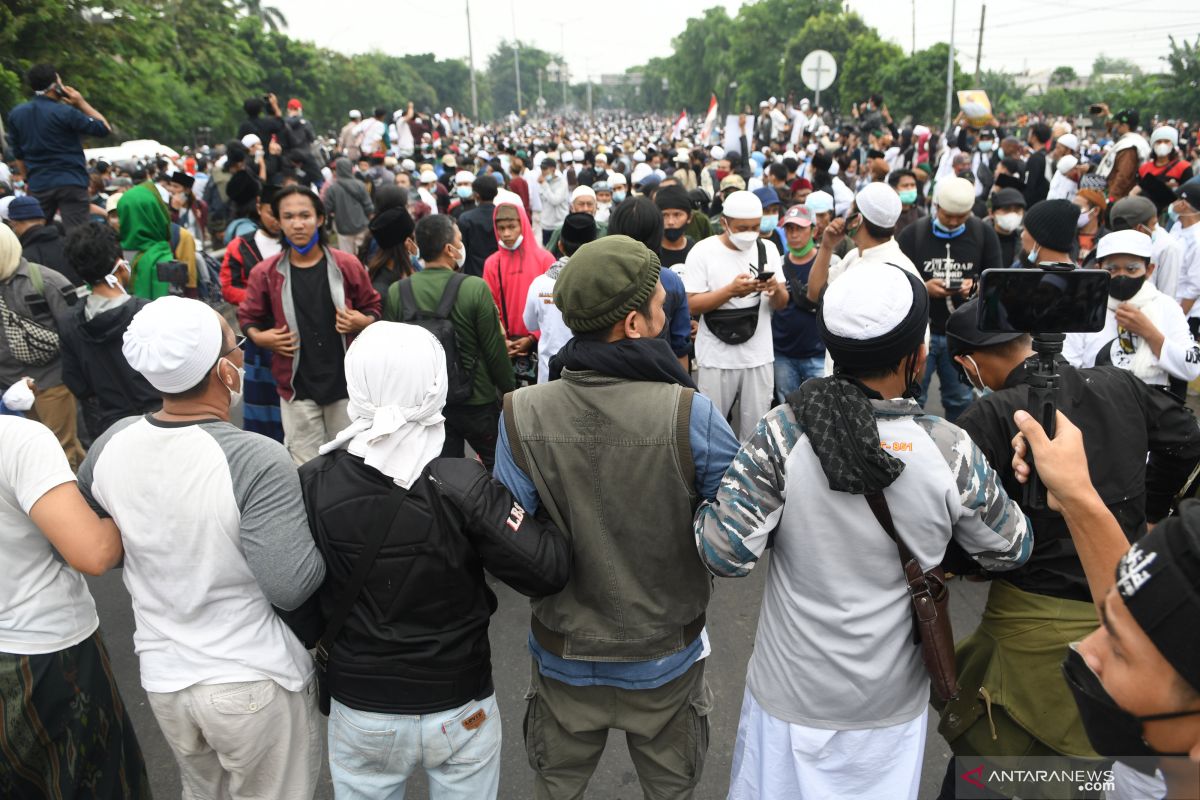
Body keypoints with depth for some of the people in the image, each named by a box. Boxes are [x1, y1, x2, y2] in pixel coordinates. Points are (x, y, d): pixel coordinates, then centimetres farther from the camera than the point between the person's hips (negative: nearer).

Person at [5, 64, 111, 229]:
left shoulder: (15, 114, 8)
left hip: (38, 186, 5)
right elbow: (104, 129, -4)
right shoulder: (65, 112, -11)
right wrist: (81, 103, 2)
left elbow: (17, 154, 15)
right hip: (71, 183, -5)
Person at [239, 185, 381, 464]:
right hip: (297, 387, 0)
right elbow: (247, 317, 11)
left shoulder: (347, 265, -4)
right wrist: (259, 337, -9)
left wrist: (362, 322, -12)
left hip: (345, 382, 0)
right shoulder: (265, 273, -3)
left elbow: (374, 308, 9)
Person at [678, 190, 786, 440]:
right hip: (717, 359, -3)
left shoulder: (768, 250, 5)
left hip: (759, 358, 3)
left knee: (755, 432, 10)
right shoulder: (703, 251, -8)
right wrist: (730, 290, -24)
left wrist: (776, 290, -17)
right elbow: (691, 305, -12)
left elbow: (781, 304, 6)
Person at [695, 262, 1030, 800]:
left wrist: (703, 507, -3)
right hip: (892, 702, 1)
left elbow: (724, 553, -22)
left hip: (792, 695, -1)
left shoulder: (784, 433, -21)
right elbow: (1011, 552, -1)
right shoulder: (949, 450, -16)